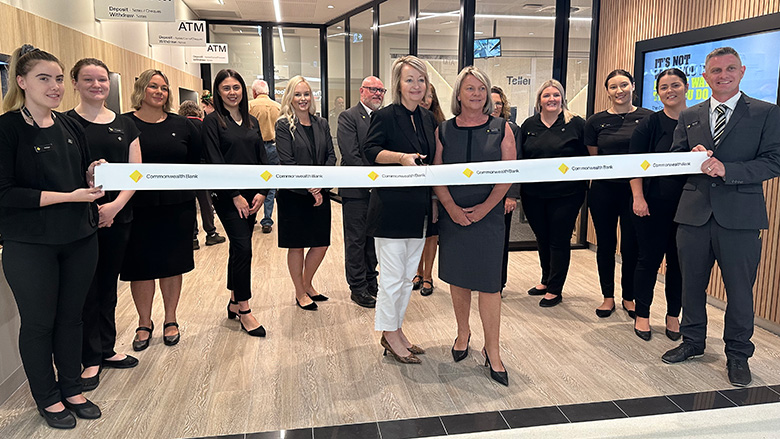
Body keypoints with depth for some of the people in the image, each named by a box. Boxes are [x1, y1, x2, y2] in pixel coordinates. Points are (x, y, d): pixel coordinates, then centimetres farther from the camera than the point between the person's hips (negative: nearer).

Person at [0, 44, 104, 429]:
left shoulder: (69, 127, 9)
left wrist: (93, 175, -3)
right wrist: (68, 196, -20)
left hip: (79, 238, 5)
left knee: (71, 316, 14)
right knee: (38, 322, 8)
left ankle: (71, 389, 30)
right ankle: (47, 398, 26)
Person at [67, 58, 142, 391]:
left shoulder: (125, 125, 9)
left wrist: (116, 204, -11)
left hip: (117, 217, 4)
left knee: (108, 285, 14)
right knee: (87, 288, 3)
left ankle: (106, 349, 29)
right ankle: (89, 358, 16)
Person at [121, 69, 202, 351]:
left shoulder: (182, 125, 7)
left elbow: (197, 162, 11)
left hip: (178, 206, 2)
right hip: (139, 208, -2)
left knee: (173, 264, 11)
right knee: (142, 266, 7)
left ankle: (171, 320, 27)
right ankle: (144, 323, 25)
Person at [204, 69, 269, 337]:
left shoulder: (252, 122, 13)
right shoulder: (213, 121, -4)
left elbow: (262, 159, 10)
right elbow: (215, 162, -10)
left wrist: (261, 192, -2)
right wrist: (235, 196, -14)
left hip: (252, 195, 5)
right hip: (228, 196, -5)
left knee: (240, 249, 12)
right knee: (243, 248, -9)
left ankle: (234, 302, 26)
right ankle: (244, 311, 1)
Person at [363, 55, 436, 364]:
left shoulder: (428, 119, 14)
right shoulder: (385, 116, -7)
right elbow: (370, 151, -16)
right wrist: (402, 157, -29)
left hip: (418, 208, 7)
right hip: (391, 207, -7)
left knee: (408, 275, 14)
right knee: (393, 275, 0)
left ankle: (396, 330, 28)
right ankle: (389, 334, 16)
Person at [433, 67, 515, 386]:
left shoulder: (500, 128, 3)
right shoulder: (444, 130, 5)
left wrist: (485, 207, -11)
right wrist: (452, 208, -11)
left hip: (488, 213, -2)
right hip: (453, 214, 2)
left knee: (489, 281, -2)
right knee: (458, 276, 11)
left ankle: (492, 350, 9)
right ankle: (463, 333, 31)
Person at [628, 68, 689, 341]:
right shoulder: (650, 124, 0)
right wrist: (638, 198, -12)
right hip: (653, 205, -2)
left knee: (679, 262, 10)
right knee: (649, 259, 5)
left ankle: (673, 315, 25)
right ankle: (642, 315, 19)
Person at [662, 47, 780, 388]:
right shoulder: (689, 117, 12)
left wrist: (726, 169, -19)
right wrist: (693, 157, -11)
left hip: (740, 216, -3)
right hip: (694, 213, 3)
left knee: (740, 289, 5)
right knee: (691, 283, 13)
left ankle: (738, 354, 23)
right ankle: (693, 341, 32)